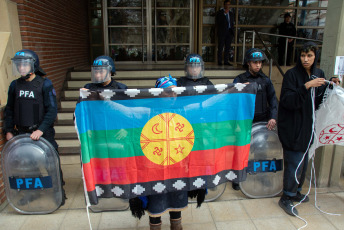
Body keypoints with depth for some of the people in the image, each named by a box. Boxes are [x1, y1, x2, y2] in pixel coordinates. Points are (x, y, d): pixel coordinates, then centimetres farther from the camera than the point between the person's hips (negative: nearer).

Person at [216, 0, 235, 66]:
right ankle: (219, 61, -1)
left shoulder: (231, 14, 21)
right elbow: (217, 23, -2)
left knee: (227, 47, 4)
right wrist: (225, 13, -4)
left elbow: (232, 23, 21)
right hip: (222, 32, -5)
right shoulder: (219, 13, 6)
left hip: (229, 32, 5)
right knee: (220, 47, -5)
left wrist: (232, 31, 8)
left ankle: (226, 61, 8)